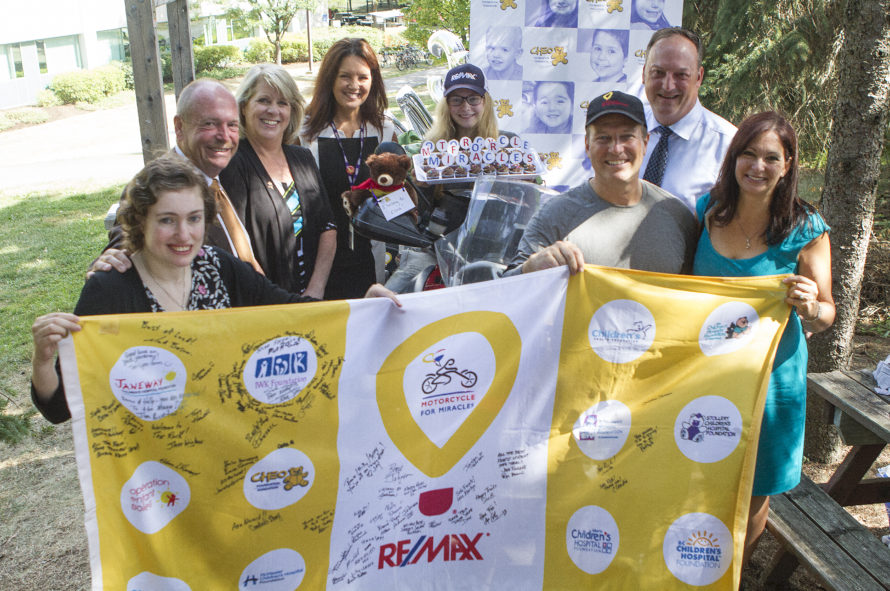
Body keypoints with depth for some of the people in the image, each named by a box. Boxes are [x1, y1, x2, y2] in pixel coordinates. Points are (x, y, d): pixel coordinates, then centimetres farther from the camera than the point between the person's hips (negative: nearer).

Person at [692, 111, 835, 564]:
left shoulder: (806, 230, -11)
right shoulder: (707, 211, -3)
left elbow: (826, 314, -6)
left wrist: (810, 307, -28)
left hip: (769, 374, -2)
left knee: (752, 494, 13)